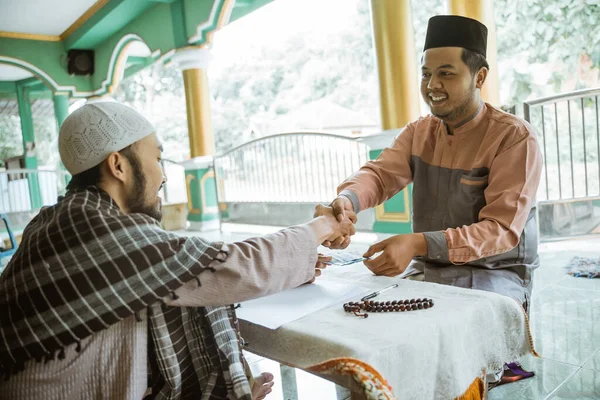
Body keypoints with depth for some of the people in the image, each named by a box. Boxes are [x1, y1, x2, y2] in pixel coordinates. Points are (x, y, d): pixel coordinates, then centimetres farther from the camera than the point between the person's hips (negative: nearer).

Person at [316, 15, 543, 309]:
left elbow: (503, 229, -21)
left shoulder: (514, 137, -12)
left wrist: (419, 244, -35)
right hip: (425, 271, 5)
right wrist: (346, 200, -36)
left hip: (492, 276, -4)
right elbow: (379, 174, -11)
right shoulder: (418, 132, 5)